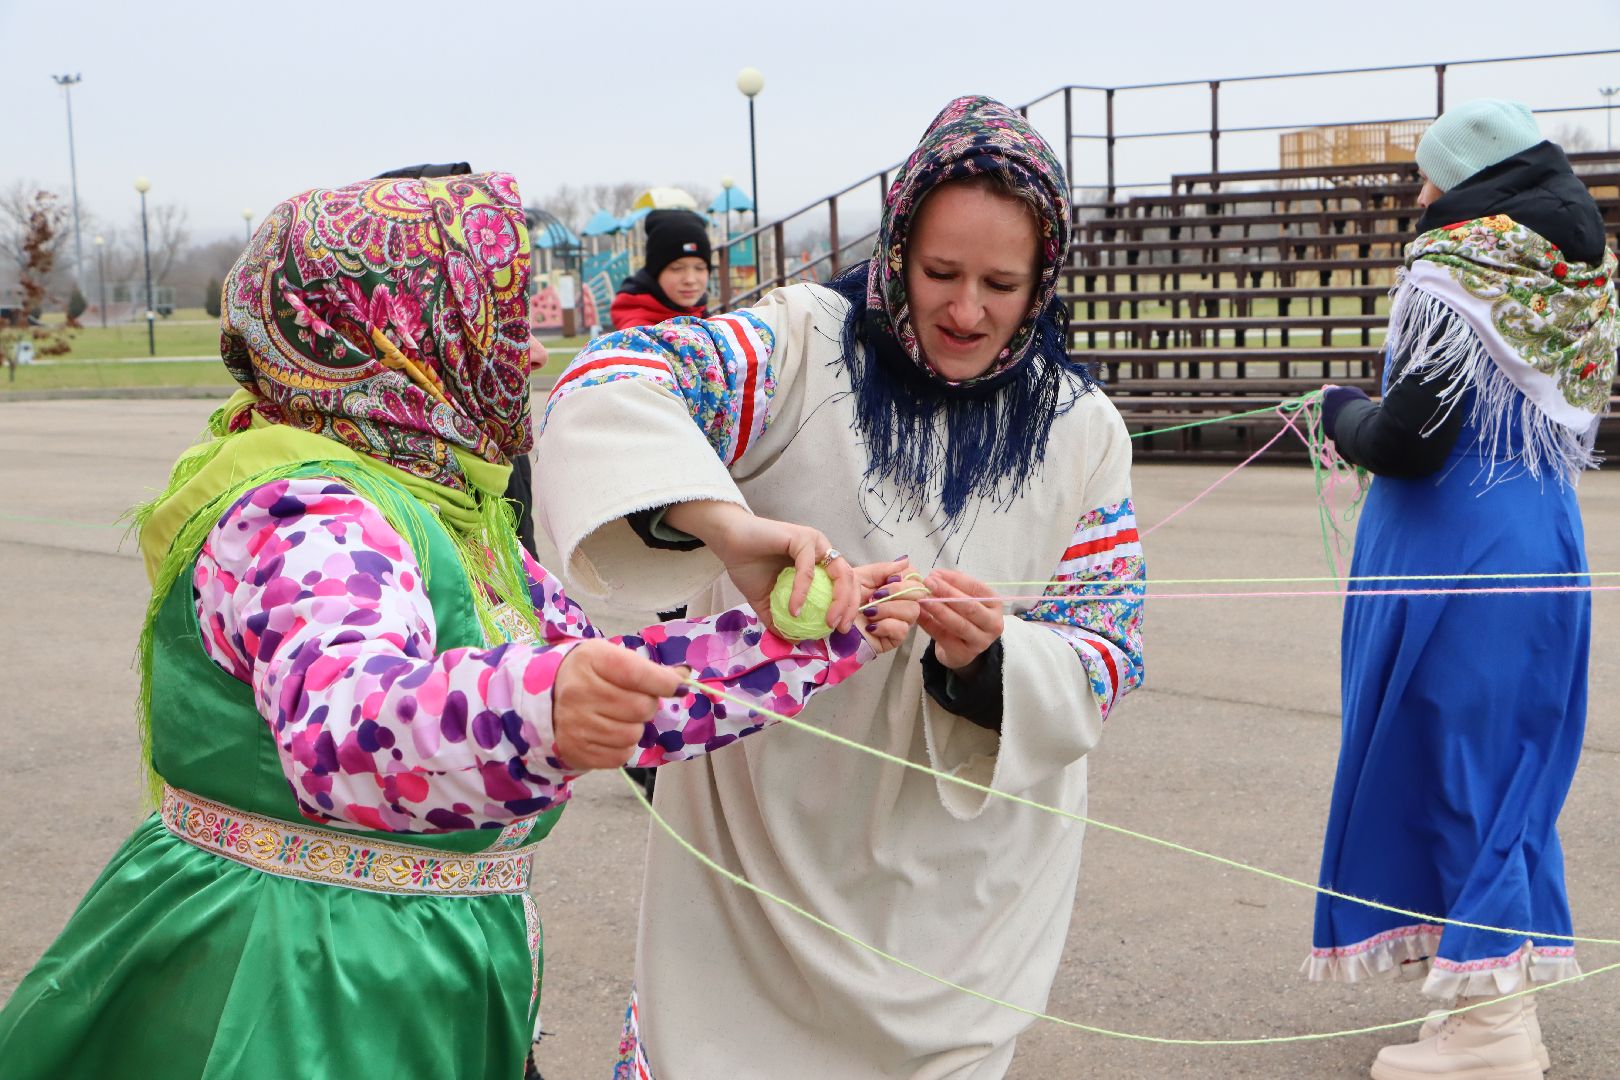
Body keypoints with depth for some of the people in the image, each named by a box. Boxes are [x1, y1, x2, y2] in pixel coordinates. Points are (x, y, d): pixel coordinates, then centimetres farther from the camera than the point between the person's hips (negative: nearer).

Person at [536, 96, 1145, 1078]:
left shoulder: (1082, 431, -1)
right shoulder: (803, 346, -10)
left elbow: (1108, 656, -2)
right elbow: (606, 384, -25)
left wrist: (990, 659, -25)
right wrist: (727, 524, -42)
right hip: (759, 833, -1)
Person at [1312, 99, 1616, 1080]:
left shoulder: (1451, 281, -14)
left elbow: (1410, 442, -18)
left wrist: (1342, 411, 3)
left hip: (1457, 557, -8)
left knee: (1450, 763, -1)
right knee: (1512, 769, 14)